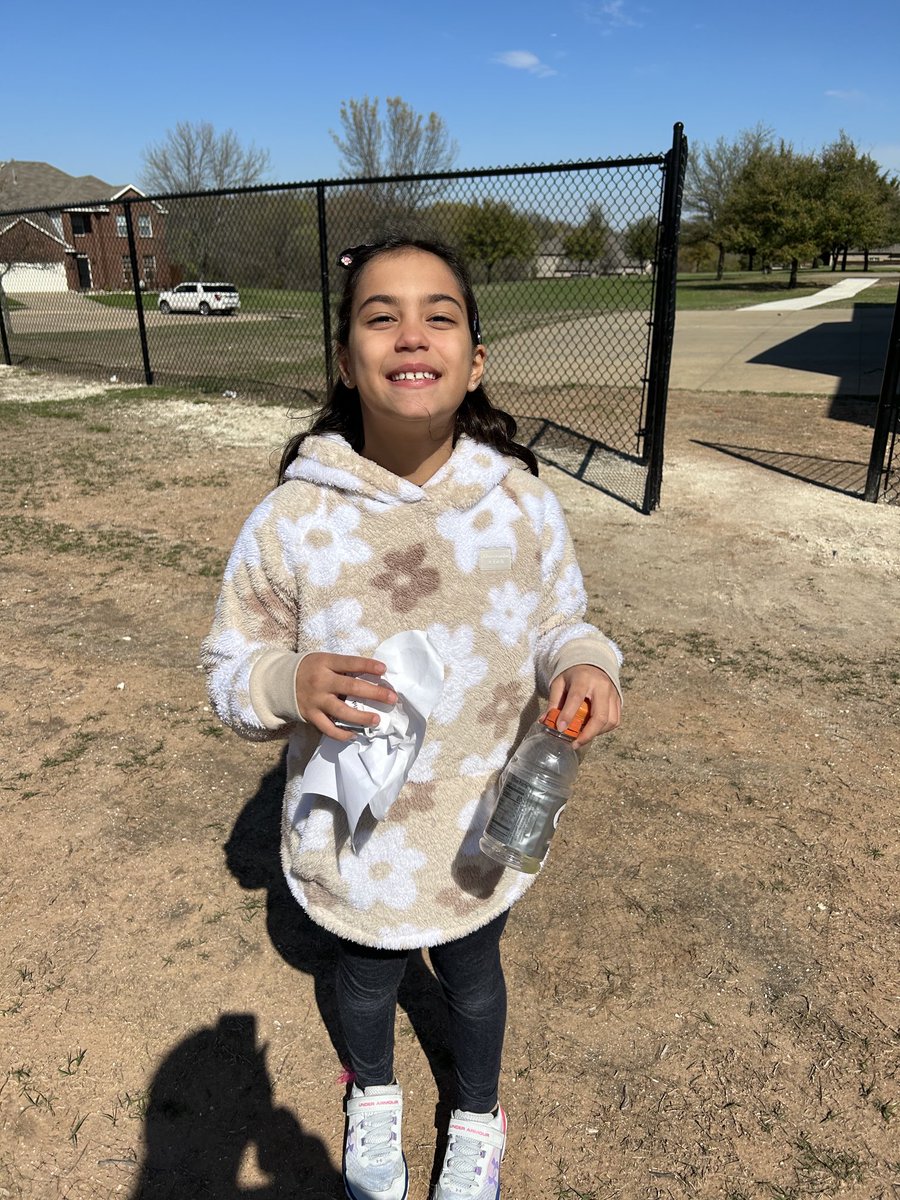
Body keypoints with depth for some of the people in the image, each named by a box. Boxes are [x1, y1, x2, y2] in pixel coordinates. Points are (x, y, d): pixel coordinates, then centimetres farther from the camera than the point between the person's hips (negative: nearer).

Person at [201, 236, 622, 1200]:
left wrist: (584, 664, -23)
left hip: (481, 832, 1)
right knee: (364, 978, 29)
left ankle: (479, 1117, 63)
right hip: (351, 840, 0)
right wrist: (290, 683, -31)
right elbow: (229, 671, -10)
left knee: (471, 977, 29)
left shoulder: (523, 503, -16)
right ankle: (374, 1094, 66)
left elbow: (559, 622, 0)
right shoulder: (291, 520, -20)